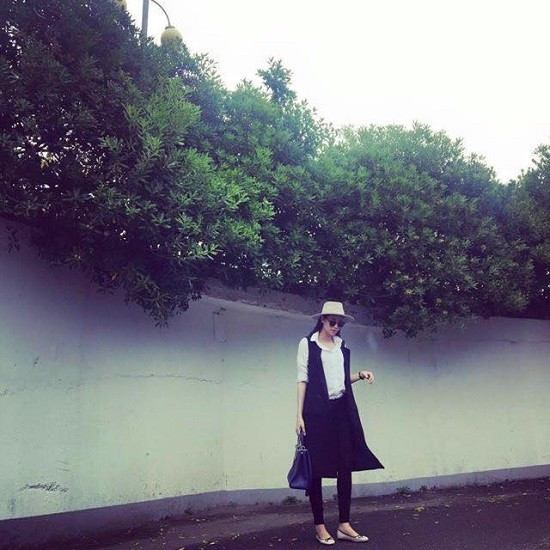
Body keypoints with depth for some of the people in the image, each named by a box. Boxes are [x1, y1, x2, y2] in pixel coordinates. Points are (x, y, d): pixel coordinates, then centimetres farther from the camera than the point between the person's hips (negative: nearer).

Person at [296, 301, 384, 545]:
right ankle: (319, 526, 11)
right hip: (317, 411, -5)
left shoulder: (342, 346, 14)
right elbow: (303, 379, -4)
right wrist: (299, 414, -9)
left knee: (346, 466, 2)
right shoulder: (307, 344, 0)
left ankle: (344, 525, 10)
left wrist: (360, 375, 4)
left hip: (341, 410, 5)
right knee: (317, 469, 0)